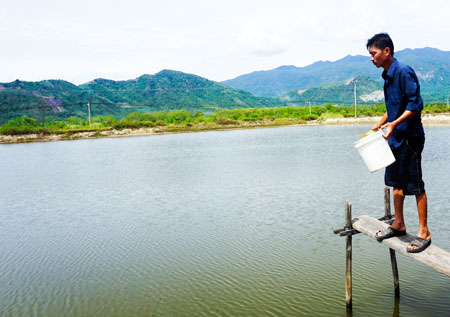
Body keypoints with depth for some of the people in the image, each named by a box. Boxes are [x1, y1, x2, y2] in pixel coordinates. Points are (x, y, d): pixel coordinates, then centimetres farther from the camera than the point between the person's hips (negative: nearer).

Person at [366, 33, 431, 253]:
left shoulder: (404, 72, -16)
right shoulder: (388, 76, 12)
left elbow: (416, 104, -22)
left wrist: (394, 124, -29)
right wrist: (379, 125, 19)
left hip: (410, 137, -9)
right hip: (395, 138, 9)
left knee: (415, 185, -2)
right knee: (396, 182, 15)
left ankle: (424, 233, 10)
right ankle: (398, 224, 28)